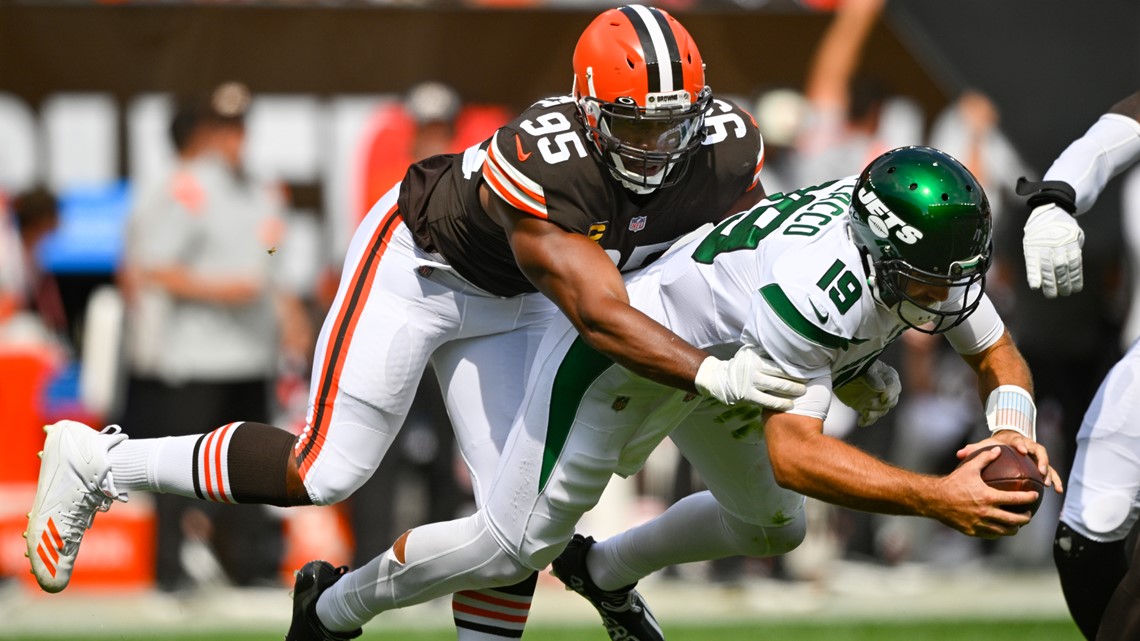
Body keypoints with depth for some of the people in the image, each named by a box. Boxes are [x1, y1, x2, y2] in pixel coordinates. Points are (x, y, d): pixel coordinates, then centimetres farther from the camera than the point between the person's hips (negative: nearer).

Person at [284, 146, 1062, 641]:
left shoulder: (920, 248, -18)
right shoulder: (818, 284, -44)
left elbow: (998, 355, -5)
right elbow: (792, 452, -46)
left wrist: (1013, 433, -28)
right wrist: (938, 498, -52)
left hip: (709, 363, 8)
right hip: (619, 353, -8)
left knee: (773, 528, 21)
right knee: (515, 546, -1)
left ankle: (605, 573, 45)